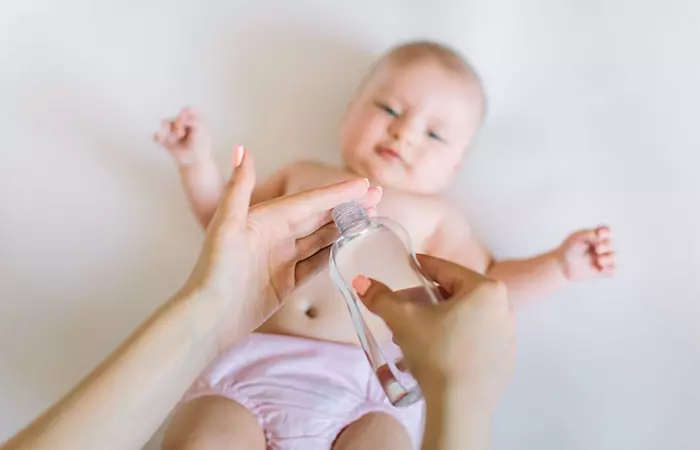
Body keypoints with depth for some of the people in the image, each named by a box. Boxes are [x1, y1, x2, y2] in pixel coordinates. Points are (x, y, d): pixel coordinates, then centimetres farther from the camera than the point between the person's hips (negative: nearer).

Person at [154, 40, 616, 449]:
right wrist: (198, 161, 22)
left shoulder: (433, 214, 18)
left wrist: (558, 265, 6)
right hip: (256, 359, 2)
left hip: (363, 380, -1)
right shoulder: (302, 176, 25)